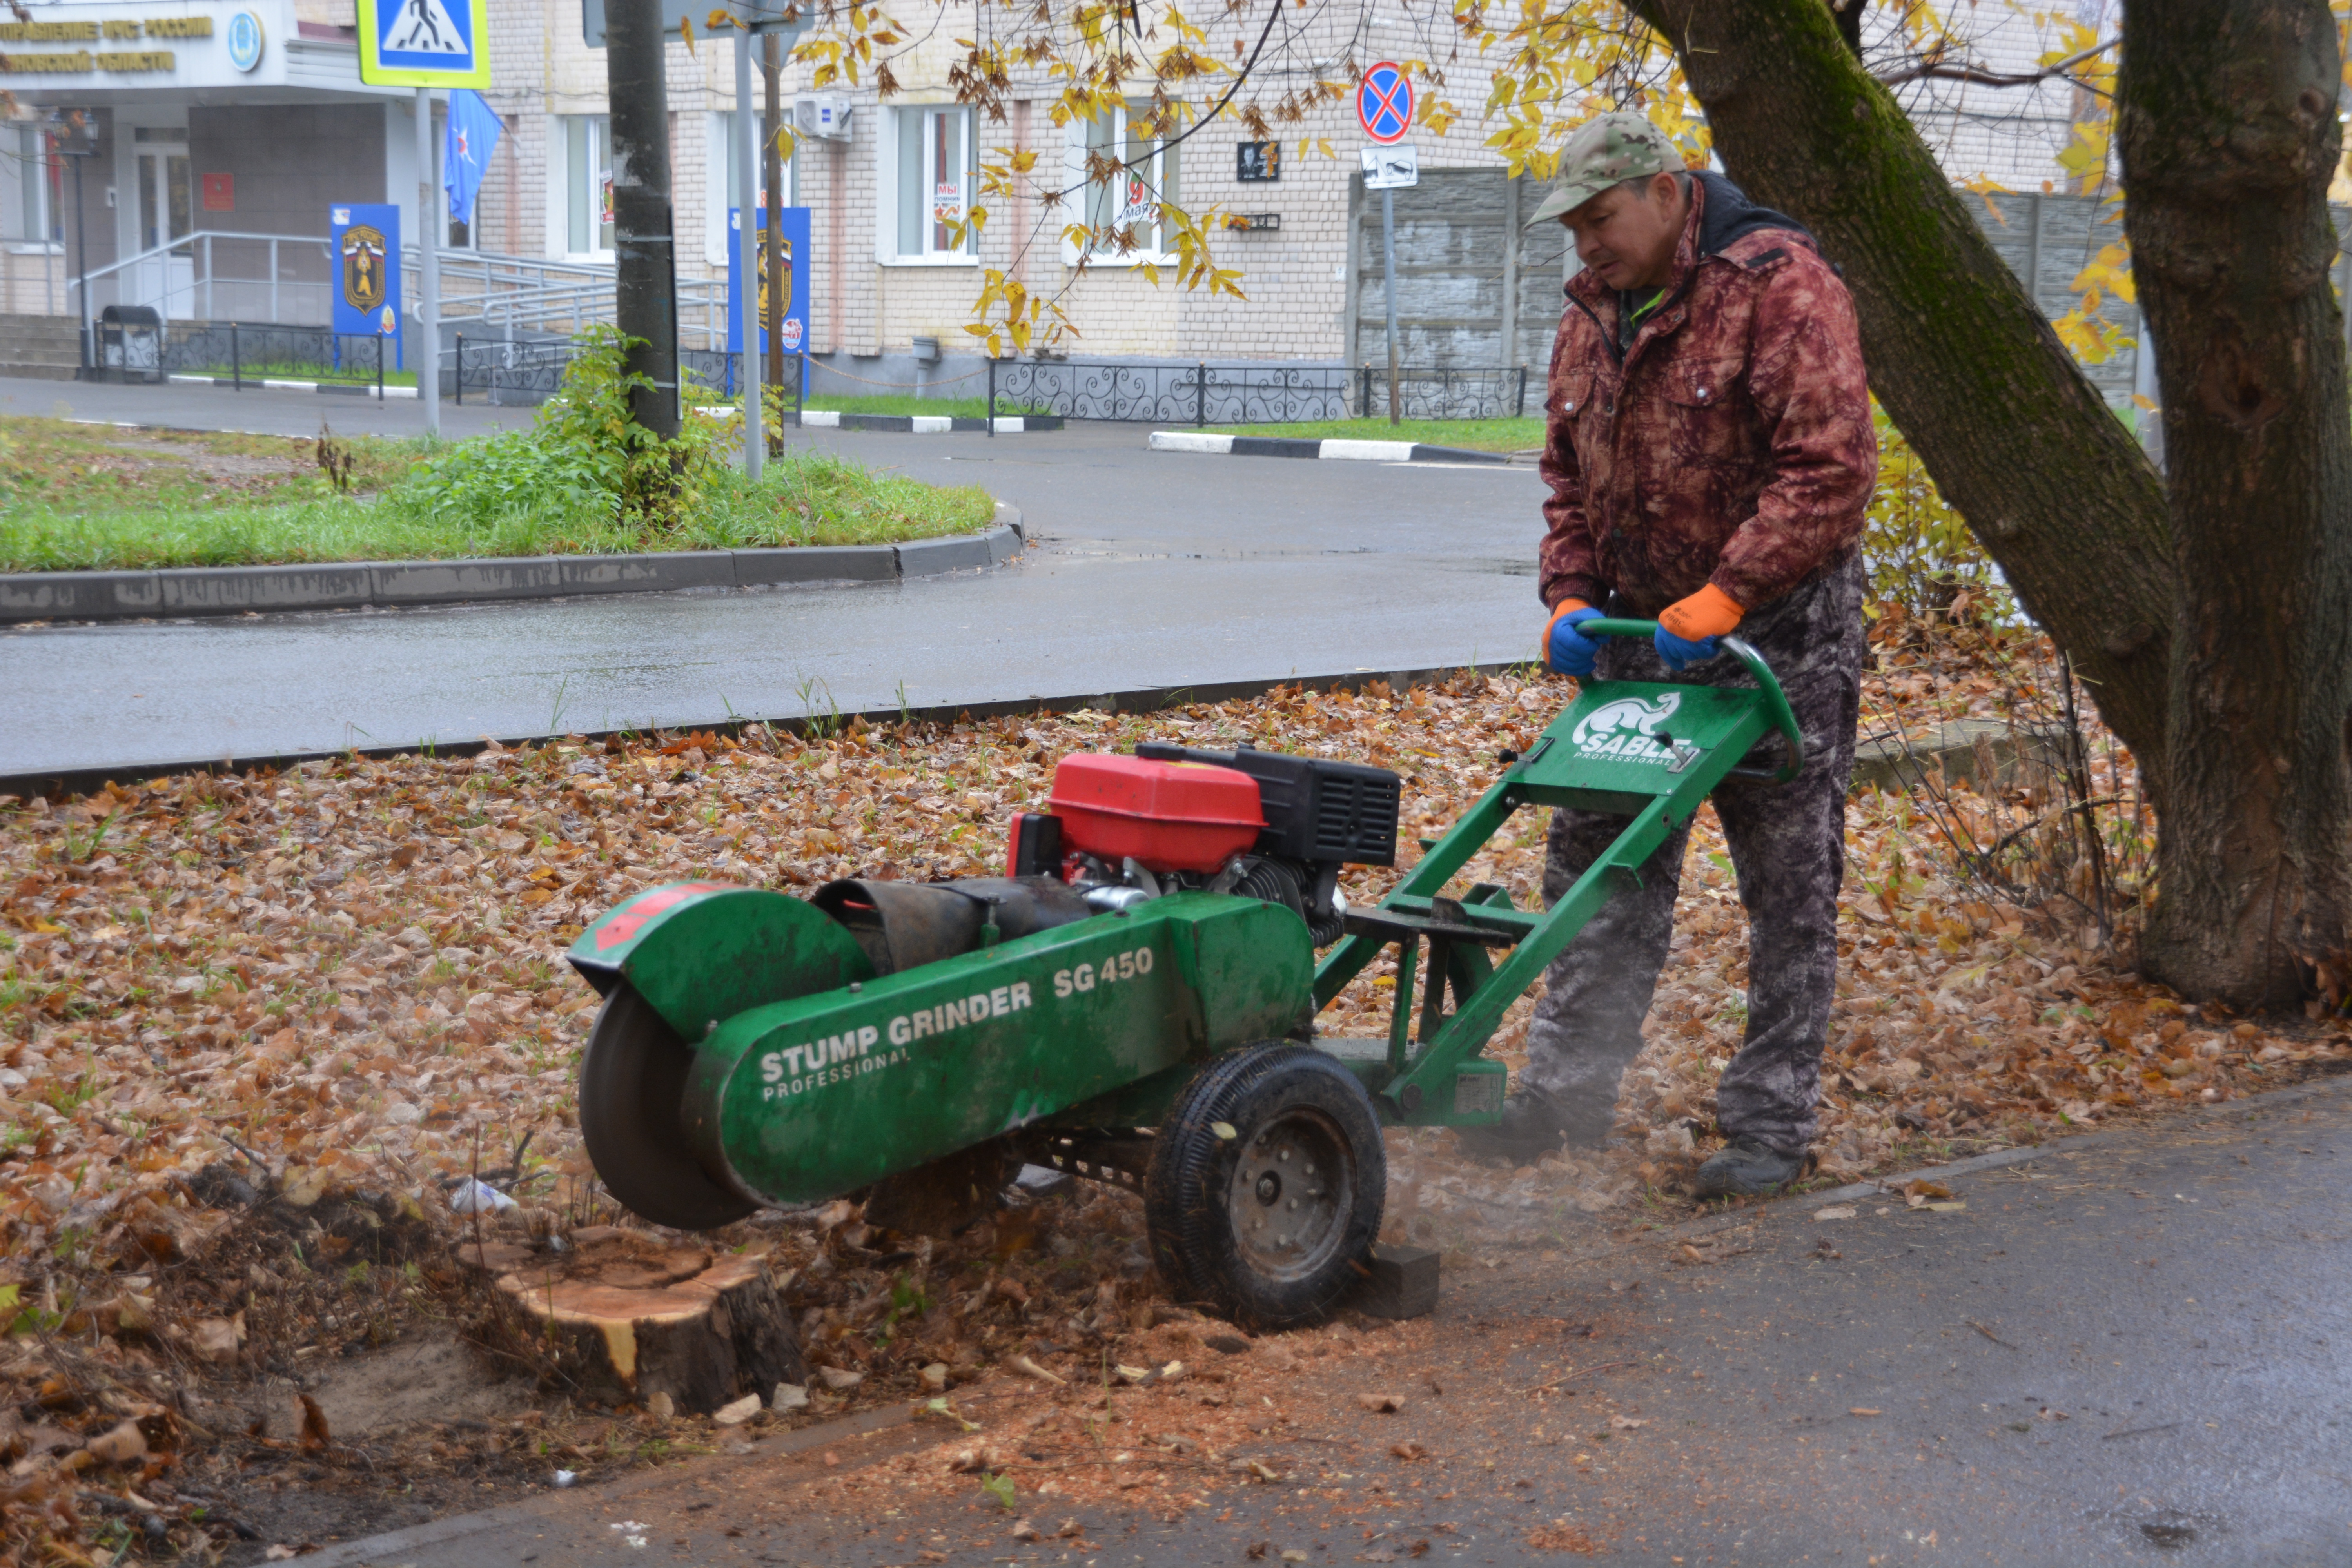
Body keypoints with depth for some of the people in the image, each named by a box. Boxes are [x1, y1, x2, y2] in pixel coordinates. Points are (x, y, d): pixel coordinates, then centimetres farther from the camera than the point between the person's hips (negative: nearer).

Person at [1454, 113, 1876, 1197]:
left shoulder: (1777, 285, -15)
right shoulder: (1593, 311, 9)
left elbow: (1833, 466, -23)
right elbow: (1568, 472, 16)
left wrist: (1720, 600, -25)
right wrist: (1569, 597, 1)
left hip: (1777, 631, -7)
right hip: (1636, 633, 7)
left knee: (1790, 888, 2)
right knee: (1599, 867, 8)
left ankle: (1771, 1126, 9)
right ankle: (1565, 1093, 17)